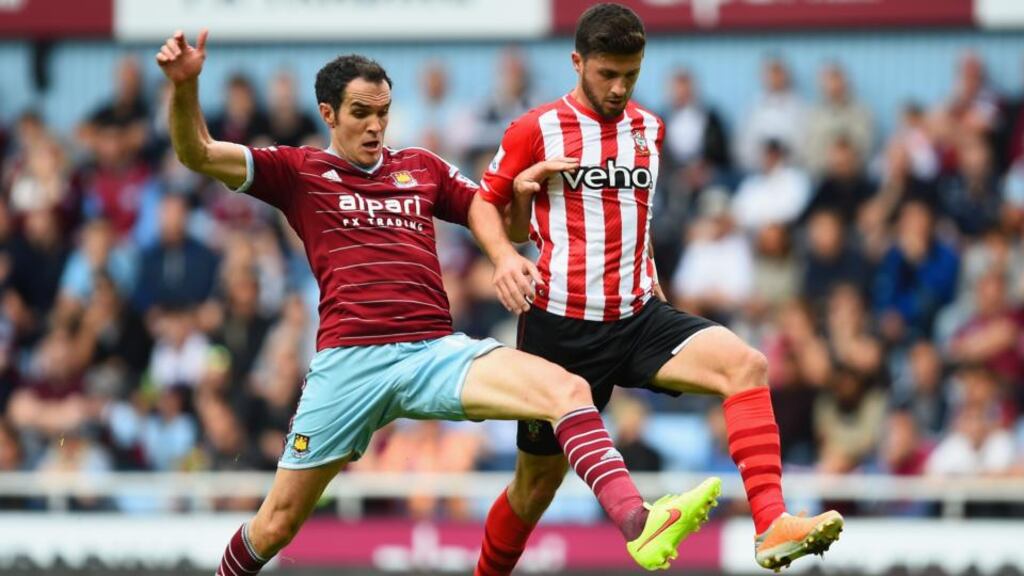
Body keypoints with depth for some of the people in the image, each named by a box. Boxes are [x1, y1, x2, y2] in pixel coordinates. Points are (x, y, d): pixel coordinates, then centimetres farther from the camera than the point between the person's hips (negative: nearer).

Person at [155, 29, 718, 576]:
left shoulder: (421, 167, 19)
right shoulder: (298, 172, 9)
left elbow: (478, 203, 35)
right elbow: (198, 154, 0)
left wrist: (505, 255, 14)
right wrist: (184, 86, -18)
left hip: (436, 349, 2)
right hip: (348, 362, -2)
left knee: (566, 389, -25)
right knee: (277, 524, 0)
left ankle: (637, 522, -43)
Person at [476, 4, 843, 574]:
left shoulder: (649, 129, 12)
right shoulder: (536, 131, -4)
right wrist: (523, 189, -16)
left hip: (638, 317, 4)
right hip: (562, 326, -3)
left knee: (745, 364, -24)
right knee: (538, 483, 5)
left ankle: (773, 527, -36)